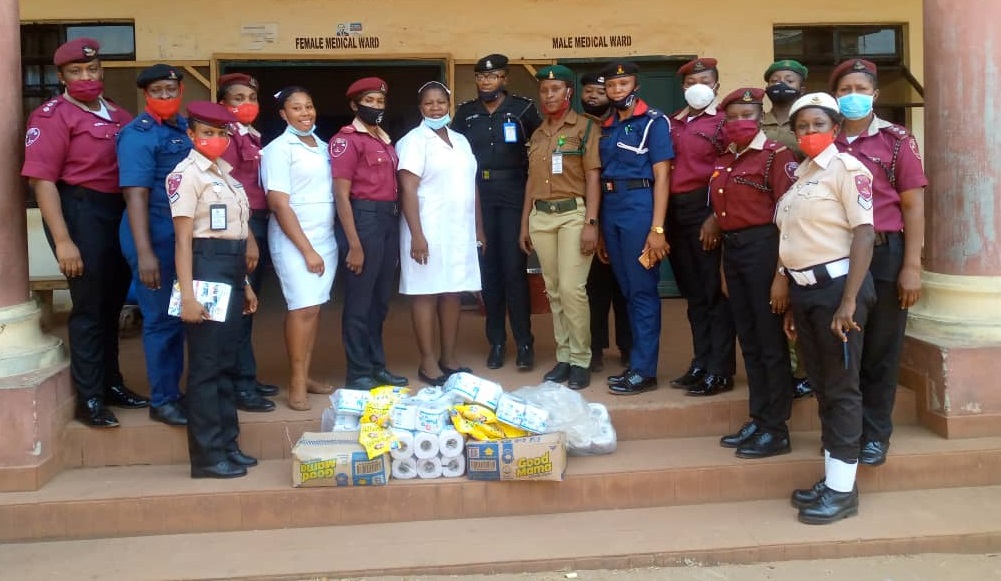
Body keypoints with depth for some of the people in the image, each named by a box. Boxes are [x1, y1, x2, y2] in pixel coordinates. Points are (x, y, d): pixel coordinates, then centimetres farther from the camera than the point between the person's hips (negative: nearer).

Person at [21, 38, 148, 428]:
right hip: (80, 211, -7)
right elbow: (41, 179, -14)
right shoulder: (53, 116, -8)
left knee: (112, 304, 16)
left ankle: (111, 383, 30)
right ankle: (88, 399, 10)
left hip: (119, 212, 7)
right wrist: (62, 240, -20)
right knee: (89, 306, -1)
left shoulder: (117, 115, 13)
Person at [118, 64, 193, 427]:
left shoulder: (187, 129, 12)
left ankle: (174, 391, 27)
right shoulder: (138, 135, -11)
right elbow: (136, 195, -18)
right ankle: (162, 400, 12)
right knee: (162, 319, 0)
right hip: (157, 237, -7)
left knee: (181, 316, 14)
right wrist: (144, 252, -25)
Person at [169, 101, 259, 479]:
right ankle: (207, 455, 4)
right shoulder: (187, 174, -8)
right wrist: (187, 294, -20)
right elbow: (183, 239, -14)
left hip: (232, 270, 8)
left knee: (228, 362, 13)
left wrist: (244, 284, 18)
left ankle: (227, 444, 22)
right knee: (206, 364, -3)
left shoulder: (225, 173, 16)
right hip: (206, 268, -8)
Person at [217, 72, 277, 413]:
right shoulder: (227, 136, -9)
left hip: (259, 225, 9)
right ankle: (240, 386, 1)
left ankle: (246, 378, 23)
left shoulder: (253, 137, 18)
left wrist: (259, 233, 11)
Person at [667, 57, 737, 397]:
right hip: (675, 210, 6)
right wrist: (663, 215, 6)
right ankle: (701, 364, 21)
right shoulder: (673, 123, 17)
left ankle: (720, 371, 2)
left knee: (714, 291, -3)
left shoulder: (722, 123, -2)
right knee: (692, 292, 12)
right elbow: (665, 168, 15)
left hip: (705, 208, -6)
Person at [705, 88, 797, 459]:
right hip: (732, 250, 7)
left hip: (763, 248, -7)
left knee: (770, 342, -1)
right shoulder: (723, 161, 13)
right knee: (748, 342, 13)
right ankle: (758, 420, 23)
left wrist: (782, 275, -18)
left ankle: (776, 430, 8)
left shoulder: (776, 155, -8)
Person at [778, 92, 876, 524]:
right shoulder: (799, 176, 16)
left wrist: (849, 300, -22)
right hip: (803, 289, 8)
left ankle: (843, 489, 4)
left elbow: (864, 234, -15)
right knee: (821, 386, 12)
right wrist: (791, 302, 13)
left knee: (842, 388, -3)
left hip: (836, 285, -8)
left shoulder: (847, 168, -7)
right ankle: (830, 479, 20)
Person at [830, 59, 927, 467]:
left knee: (881, 349, 4)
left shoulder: (897, 140, 1)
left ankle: (875, 434, 17)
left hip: (884, 253, -2)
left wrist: (912, 266, -9)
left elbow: (913, 205, -2)